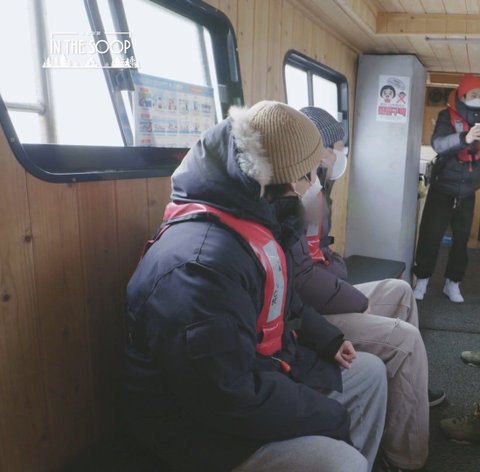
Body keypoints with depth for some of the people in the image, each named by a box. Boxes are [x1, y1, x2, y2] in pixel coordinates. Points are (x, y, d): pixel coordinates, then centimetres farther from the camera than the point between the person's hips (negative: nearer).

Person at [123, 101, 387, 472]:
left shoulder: (244, 214, 1)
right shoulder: (200, 262, -34)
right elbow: (232, 399, -32)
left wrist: (327, 338, 5)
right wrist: (332, 418, -19)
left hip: (262, 369, 10)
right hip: (208, 424, -9)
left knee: (370, 372, 15)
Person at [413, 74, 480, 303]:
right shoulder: (447, 116, -6)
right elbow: (438, 144, -25)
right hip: (442, 190, -4)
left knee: (461, 239, 6)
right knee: (430, 236, -2)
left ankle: (452, 283, 20)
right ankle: (422, 280, 13)